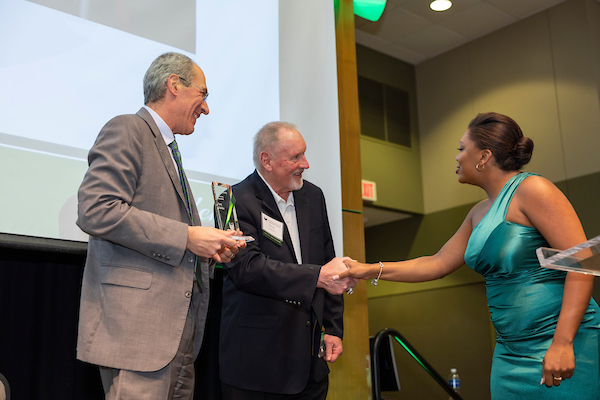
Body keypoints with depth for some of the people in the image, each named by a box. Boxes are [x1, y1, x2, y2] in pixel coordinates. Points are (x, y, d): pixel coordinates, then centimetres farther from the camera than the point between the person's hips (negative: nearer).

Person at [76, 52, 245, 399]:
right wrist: (187, 237, -18)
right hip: (139, 322, -9)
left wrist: (210, 248, 8)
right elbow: (95, 211, -20)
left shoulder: (169, 149, 24)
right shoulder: (127, 130, -5)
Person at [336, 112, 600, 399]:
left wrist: (563, 342, -23)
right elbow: (437, 264, 20)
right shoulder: (480, 213, 15)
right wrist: (371, 270, 15)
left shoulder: (531, 190, -10)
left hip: (562, 343, -8)